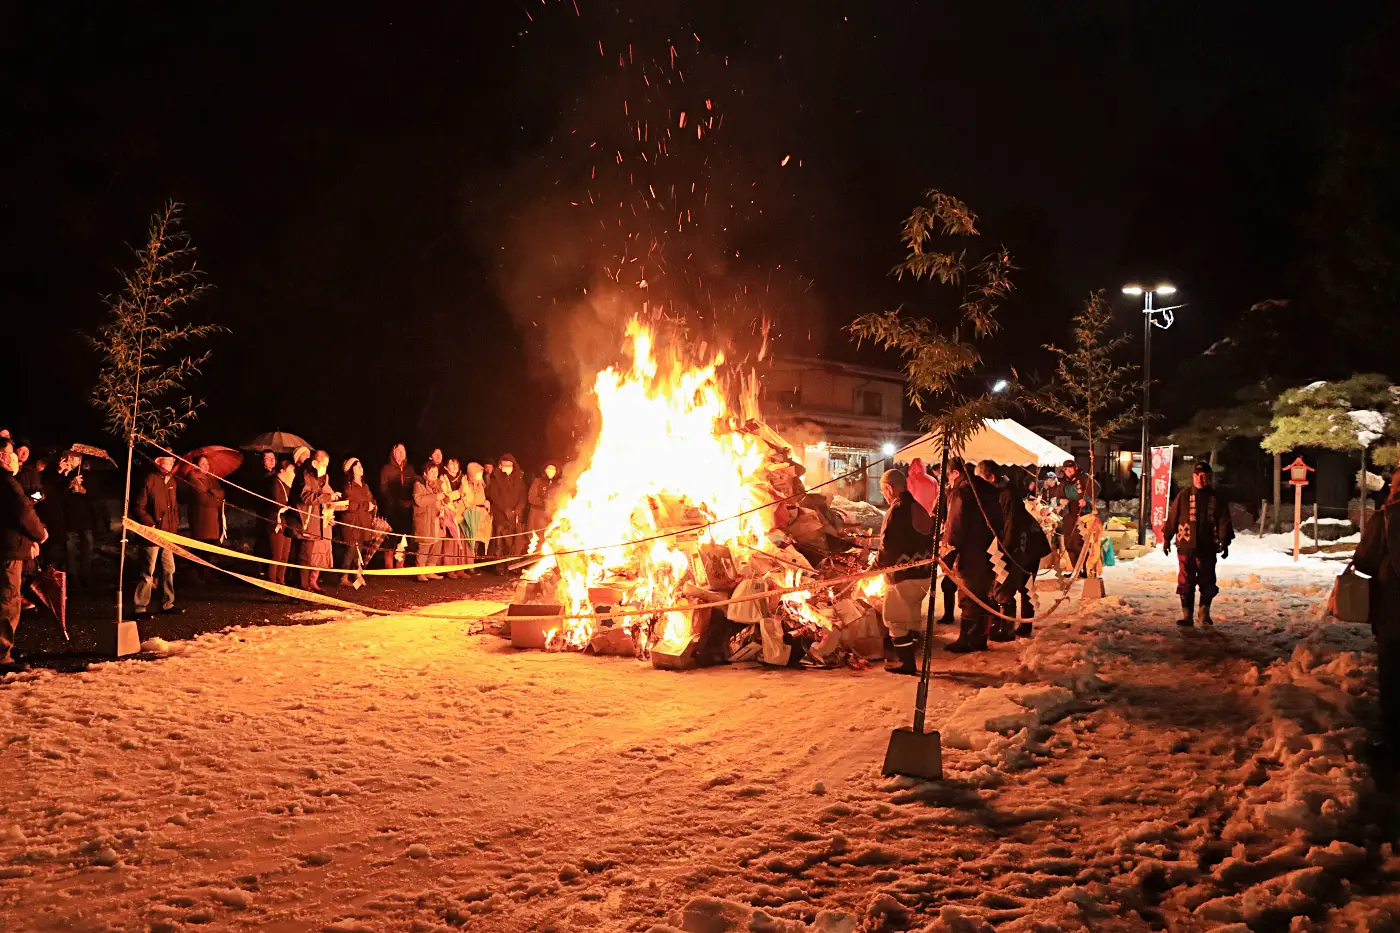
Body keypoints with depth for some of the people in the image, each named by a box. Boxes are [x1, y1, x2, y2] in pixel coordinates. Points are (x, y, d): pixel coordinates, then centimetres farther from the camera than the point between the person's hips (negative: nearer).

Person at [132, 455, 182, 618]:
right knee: (148, 570, -5)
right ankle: (140, 607, 1)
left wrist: (175, 524, 10)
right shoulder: (150, 479, -11)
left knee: (169, 568, 13)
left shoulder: (171, 481, 13)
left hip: (168, 533, 8)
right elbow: (139, 507, -13)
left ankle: (167, 603, 24)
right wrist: (150, 524, -17)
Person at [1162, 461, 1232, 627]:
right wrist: (1166, 539, 5)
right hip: (1185, 547, -1)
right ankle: (1186, 615, 5)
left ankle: (1205, 613, 23)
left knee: (1207, 582, 6)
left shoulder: (1217, 499, 6)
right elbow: (1172, 518, 6)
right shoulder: (1183, 496, 3)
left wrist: (1225, 543, -1)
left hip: (1207, 549, 1)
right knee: (1186, 583, 0)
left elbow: (1224, 522, 6)